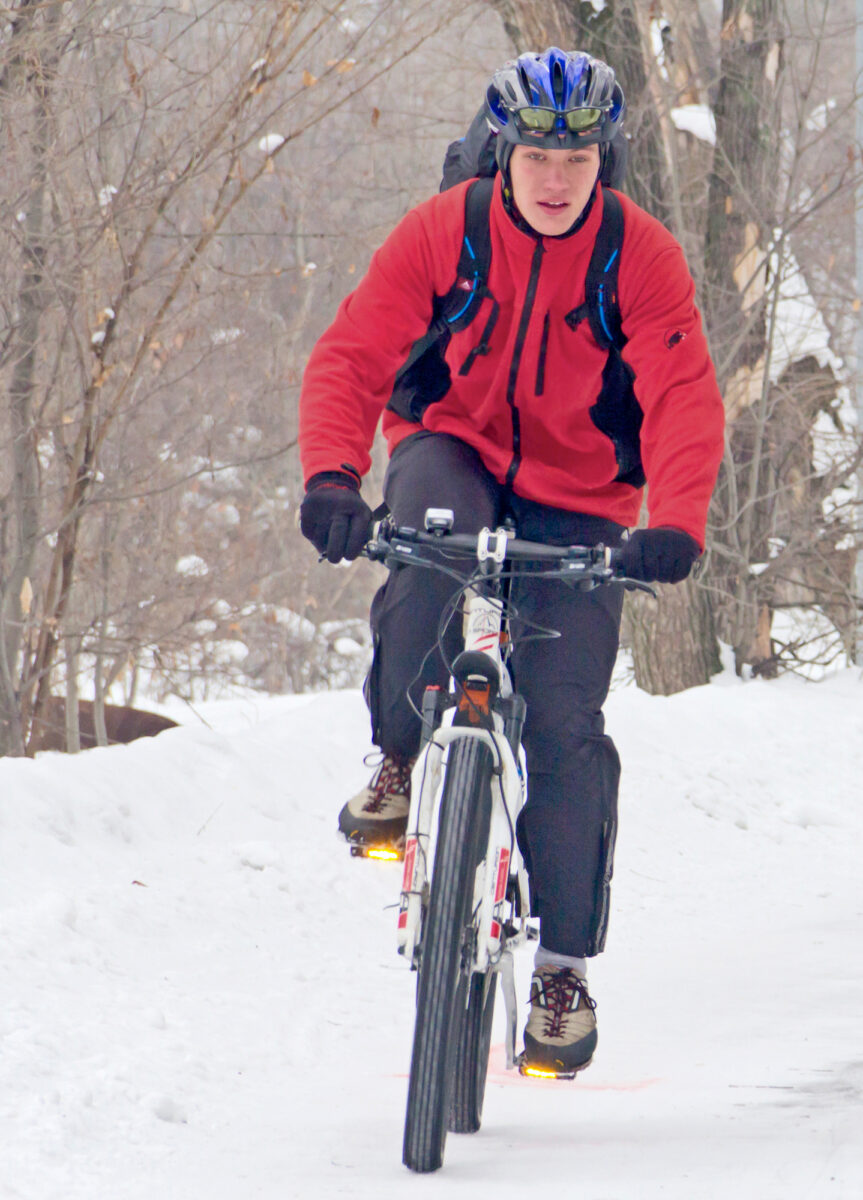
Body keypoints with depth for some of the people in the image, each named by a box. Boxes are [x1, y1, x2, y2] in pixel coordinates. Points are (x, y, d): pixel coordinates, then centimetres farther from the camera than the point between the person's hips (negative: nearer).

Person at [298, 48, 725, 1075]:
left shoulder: (642, 257, -14)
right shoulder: (439, 234, -12)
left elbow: (683, 399, -22)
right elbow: (352, 357, -17)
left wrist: (675, 524, -39)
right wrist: (332, 476, -35)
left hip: (575, 500, 0)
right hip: (454, 452, 0)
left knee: (564, 726, -9)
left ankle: (564, 962, 4)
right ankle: (401, 756, -15)